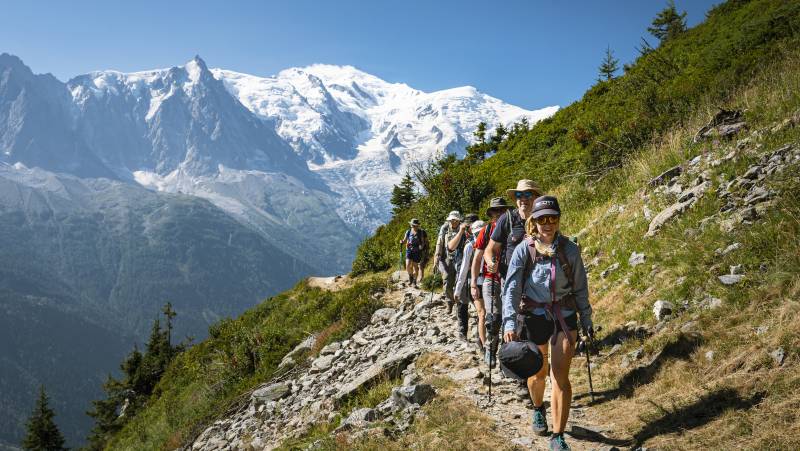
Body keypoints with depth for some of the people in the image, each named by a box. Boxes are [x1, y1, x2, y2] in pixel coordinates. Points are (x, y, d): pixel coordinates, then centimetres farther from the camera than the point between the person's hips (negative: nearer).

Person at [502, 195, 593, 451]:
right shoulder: (524, 250, -10)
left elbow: (580, 287, 6)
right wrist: (509, 324, -26)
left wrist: (586, 320, 10)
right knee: (538, 372, 16)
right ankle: (538, 409, 47)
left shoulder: (569, 249, -4)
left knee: (560, 376, -7)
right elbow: (512, 288, -15)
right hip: (534, 317, 0)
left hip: (564, 316, 1)